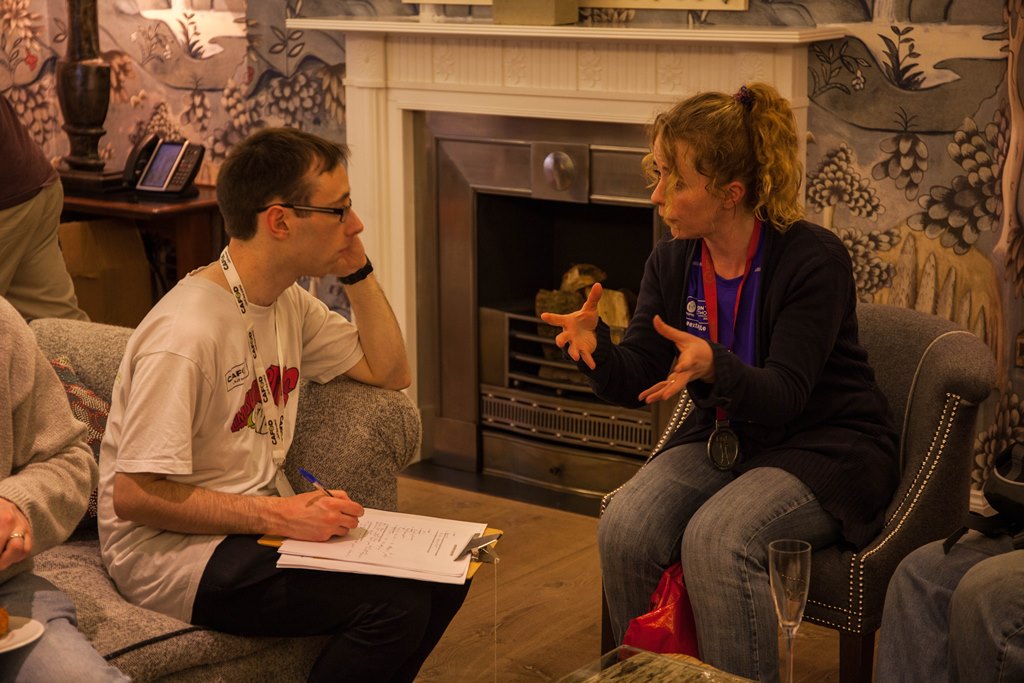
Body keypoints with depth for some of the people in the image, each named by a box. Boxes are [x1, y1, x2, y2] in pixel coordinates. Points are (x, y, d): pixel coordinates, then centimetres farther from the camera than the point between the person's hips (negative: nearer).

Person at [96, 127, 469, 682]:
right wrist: (278, 514, -25)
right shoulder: (185, 334, -23)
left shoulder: (288, 302, 6)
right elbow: (134, 496, -23)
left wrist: (358, 270, 3)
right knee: (395, 604, -24)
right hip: (170, 553, -9)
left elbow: (390, 372, 16)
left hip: (261, 524, 9)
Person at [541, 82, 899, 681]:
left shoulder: (813, 259, -18)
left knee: (717, 539, -32)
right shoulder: (672, 263, 0)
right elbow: (634, 384, -2)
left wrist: (712, 366, -43)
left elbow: (783, 396, -23)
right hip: (725, 440, 6)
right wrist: (594, 346, -24)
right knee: (624, 529, -20)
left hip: (826, 448, -5)